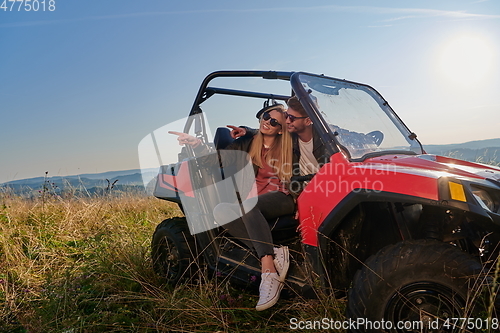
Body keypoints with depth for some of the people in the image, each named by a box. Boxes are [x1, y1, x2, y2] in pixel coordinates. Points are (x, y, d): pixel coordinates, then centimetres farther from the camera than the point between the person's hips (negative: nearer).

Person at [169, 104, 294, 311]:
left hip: (281, 201, -4)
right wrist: (196, 144, -9)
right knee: (220, 210, -26)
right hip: (252, 204, 4)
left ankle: (269, 273, -44)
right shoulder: (248, 143, 14)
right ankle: (274, 255, -35)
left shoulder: (287, 147, 6)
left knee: (248, 203, -36)